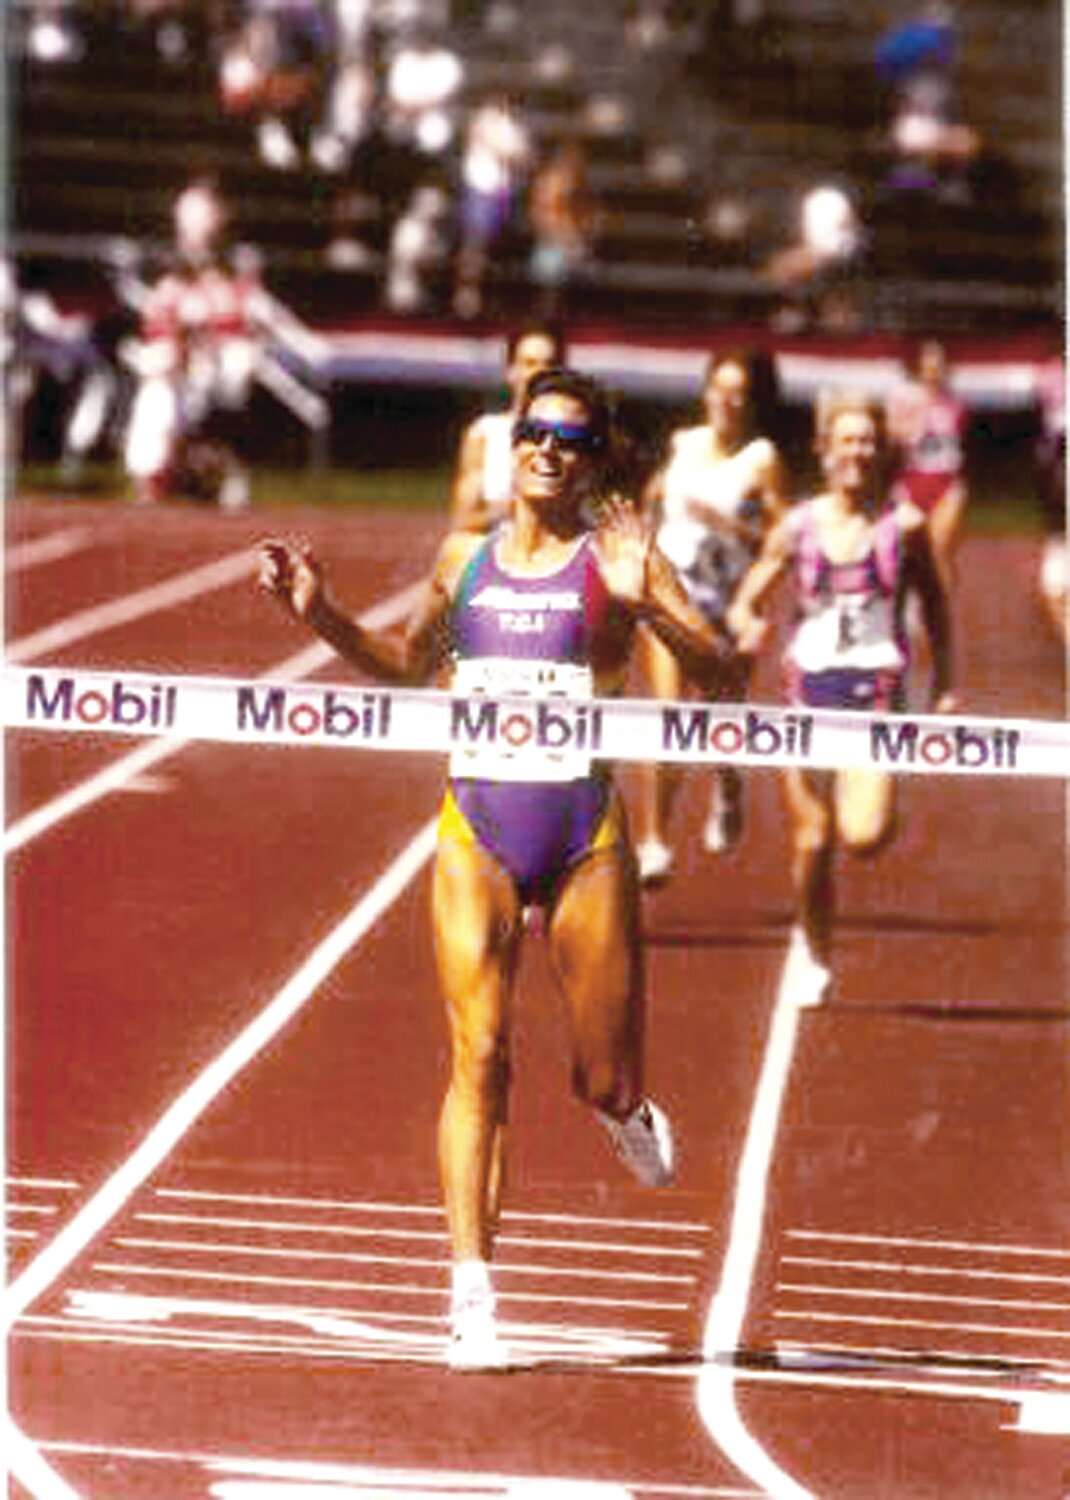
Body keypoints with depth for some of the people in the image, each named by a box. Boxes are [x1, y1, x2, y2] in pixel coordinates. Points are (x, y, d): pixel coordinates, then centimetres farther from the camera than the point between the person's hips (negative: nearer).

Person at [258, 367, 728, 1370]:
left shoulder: (614, 558, 0)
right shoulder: (465, 558, 11)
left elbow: (713, 667, -12)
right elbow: (407, 663, 28)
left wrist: (643, 599, -28)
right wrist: (320, 614, 14)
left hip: (583, 834, -2)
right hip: (476, 830, 2)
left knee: (608, 1081, 5)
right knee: (478, 1055, -10)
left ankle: (620, 1107, 44)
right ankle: (472, 1298, -10)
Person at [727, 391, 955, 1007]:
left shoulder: (905, 525, 0)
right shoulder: (798, 527, 2)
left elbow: (935, 603, 13)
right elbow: (745, 602, 8)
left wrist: (945, 683, 9)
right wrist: (749, 627, -16)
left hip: (878, 689, -1)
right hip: (812, 687, 1)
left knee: (864, 835, -19)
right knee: (813, 844, 3)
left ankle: (873, 810, 19)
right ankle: (815, 958, 24)